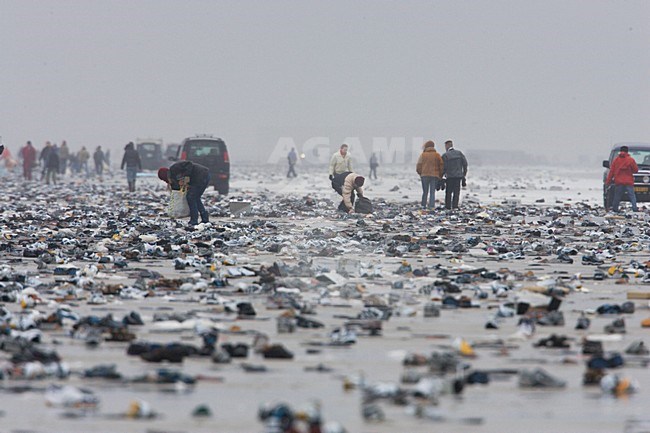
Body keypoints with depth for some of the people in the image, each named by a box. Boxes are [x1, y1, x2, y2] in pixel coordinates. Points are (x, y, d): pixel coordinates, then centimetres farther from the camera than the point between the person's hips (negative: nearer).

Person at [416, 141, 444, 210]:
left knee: (425, 192, 11)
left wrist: (420, 173, 17)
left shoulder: (423, 155, 2)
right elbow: (441, 166, 1)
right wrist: (440, 176, 10)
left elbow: (418, 166, 1)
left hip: (424, 175, 0)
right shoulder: (437, 155, 2)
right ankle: (431, 206, -8)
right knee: (432, 192, 2)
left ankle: (423, 206, 10)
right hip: (434, 176, 0)